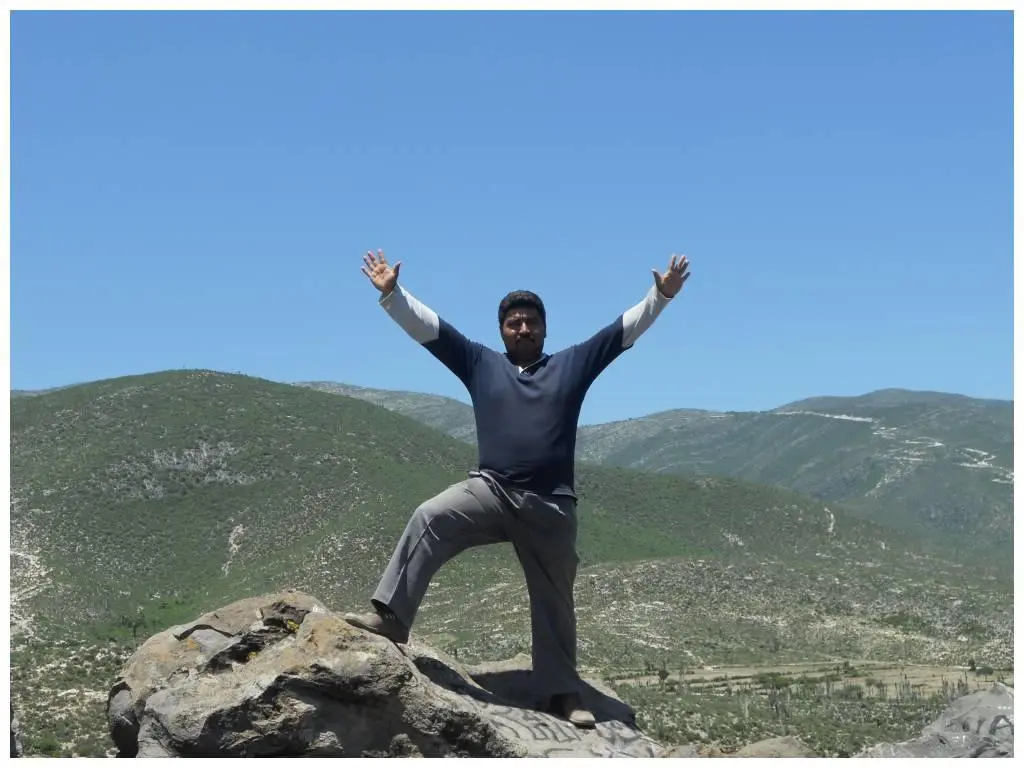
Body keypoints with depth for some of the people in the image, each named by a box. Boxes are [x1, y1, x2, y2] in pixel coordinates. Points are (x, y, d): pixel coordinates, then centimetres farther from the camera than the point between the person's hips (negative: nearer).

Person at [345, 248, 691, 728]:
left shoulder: (572, 365, 12)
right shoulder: (480, 363, 12)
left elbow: (625, 329, 9)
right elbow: (427, 327, 8)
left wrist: (661, 296, 0)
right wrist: (391, 294, -2)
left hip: (551, 505, 1)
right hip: (491, 490, 0)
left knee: (554, 601, 9)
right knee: (429, 518, -27)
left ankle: (562, 693, 19)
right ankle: (391, 618, -28)